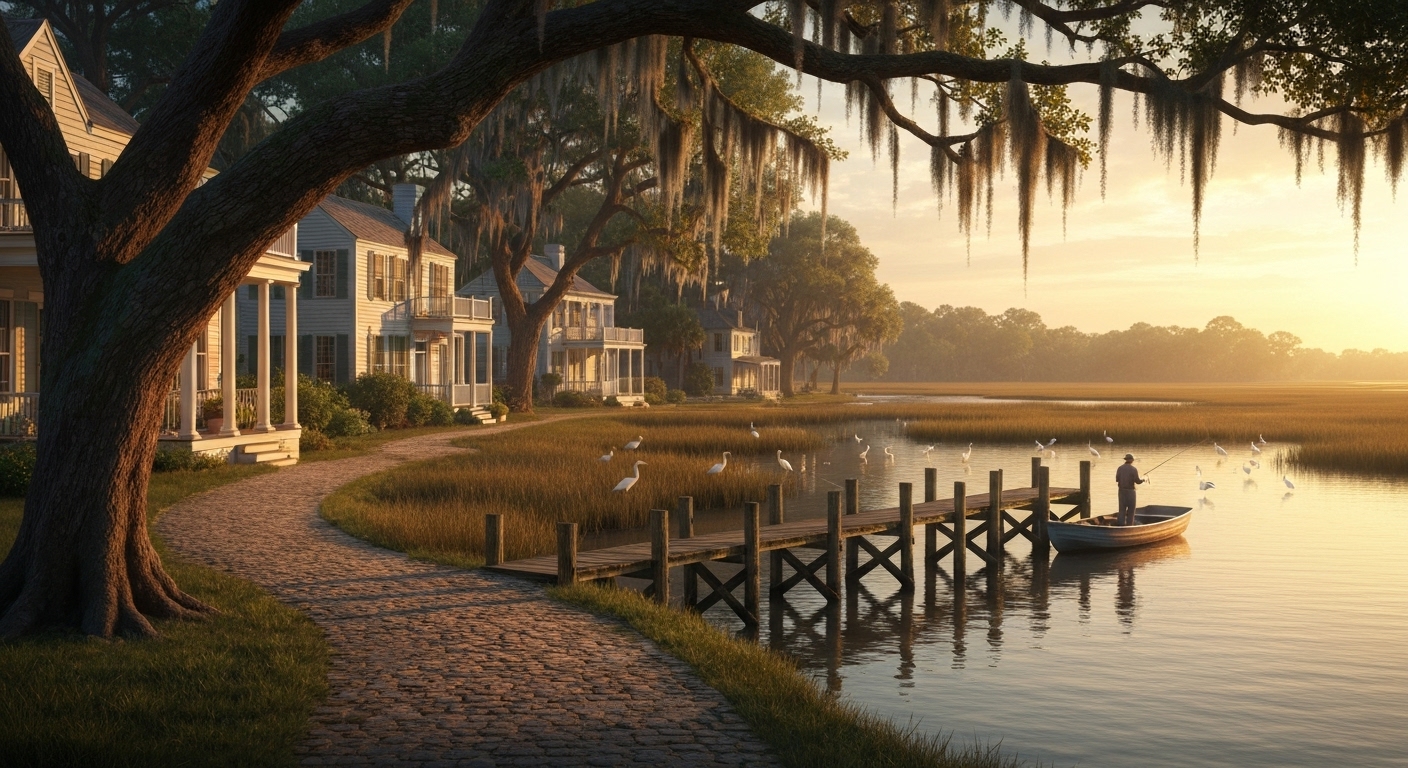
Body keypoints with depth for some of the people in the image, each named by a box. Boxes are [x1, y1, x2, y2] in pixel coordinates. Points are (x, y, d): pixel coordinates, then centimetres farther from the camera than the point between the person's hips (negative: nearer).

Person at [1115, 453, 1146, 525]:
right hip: (1130, 491, -4)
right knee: (1131, 508, 7)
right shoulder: (1133, 469, -13)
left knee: (1122, 508, 7)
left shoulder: (1120, 468, -1)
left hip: (1122, 490, 4)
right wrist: (1143, 479, 7)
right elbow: (1137, 481, -13)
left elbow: (1117, 479, 0)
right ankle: (1129, 524, 7)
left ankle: (1121, 523, 3)